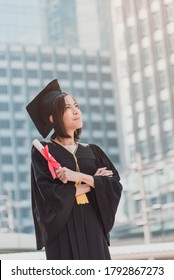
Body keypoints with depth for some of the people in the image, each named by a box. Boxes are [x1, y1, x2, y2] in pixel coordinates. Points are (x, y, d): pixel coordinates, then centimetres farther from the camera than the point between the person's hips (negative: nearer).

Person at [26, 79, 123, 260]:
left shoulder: (93, 151, 15)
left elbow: (115, 184, 3)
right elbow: (48, 194, -12)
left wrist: (82, 177, -12)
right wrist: (93, 183, -3)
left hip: (93, 226, 4)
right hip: (64, 229, -4)